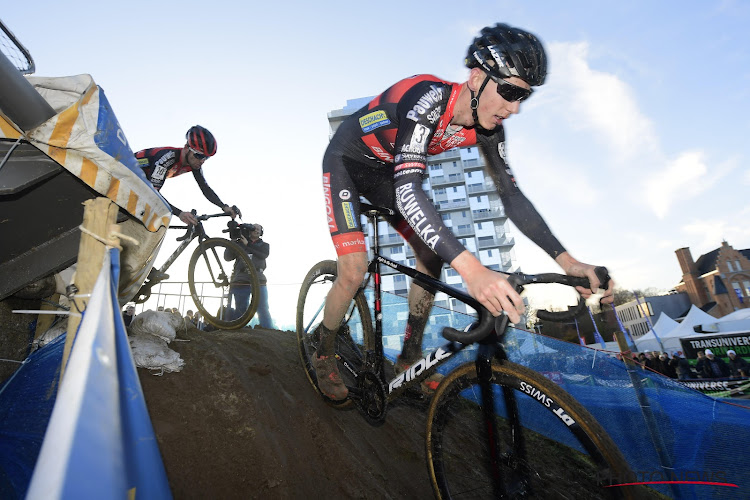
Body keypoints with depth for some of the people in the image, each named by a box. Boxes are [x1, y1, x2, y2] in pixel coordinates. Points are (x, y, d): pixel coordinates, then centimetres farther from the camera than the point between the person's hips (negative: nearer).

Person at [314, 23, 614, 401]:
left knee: (431, 255, -3)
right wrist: (471, 269, -59)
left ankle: (409, 358, 15)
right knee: (354, 272, -19)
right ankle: (323, 354, 12)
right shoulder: (429, 99, -35)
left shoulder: (487, 126, -13)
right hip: (345, 161, -6)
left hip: (383, 170, 6)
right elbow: (408, 189, -48)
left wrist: (566, 261, -22)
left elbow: (510, 194, -12)